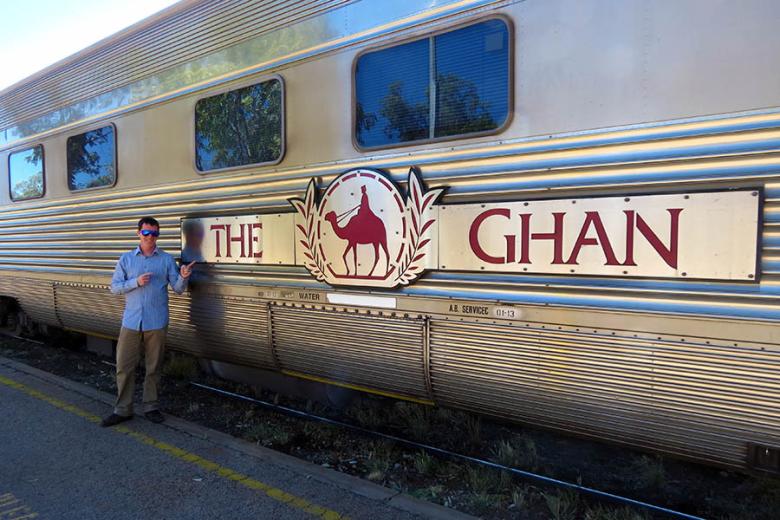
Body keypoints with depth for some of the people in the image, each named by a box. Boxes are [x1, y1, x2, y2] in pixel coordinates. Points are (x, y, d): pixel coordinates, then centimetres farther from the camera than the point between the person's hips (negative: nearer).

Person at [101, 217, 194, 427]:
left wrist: (183, 277, -21)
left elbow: (178, 289, 1)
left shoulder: (167, 259, 4)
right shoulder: (126, 259, 7)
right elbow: (114, 287, 2)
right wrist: (136, 282, -14)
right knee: (124, 366, 3)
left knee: (154, 368, 8)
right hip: (131, 321, 1)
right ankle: (122, 409, 16)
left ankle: (151, 407, 21)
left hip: (157, 322, -1)